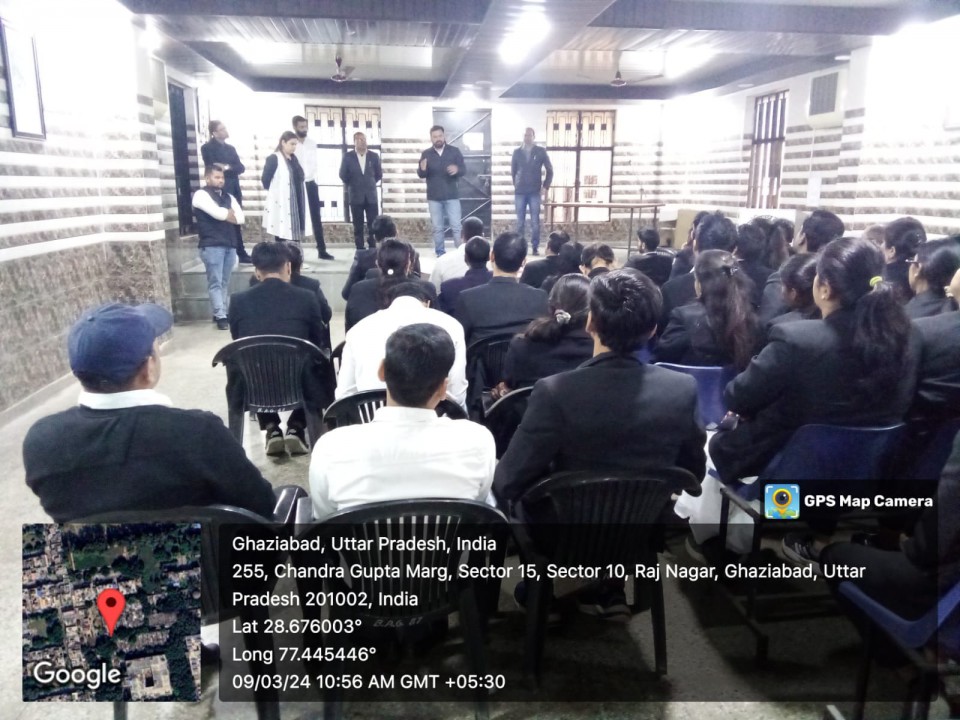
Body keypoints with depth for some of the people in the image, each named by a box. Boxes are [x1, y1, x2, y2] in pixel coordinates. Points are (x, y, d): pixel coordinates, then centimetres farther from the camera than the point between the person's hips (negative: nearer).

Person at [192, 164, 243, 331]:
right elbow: (217, 212, -15)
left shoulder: (229, 197, 20)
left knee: (225, 283, 8)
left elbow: (240, 218, 6)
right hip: (211, 245, -6)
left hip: (230, 245, 6)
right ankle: (220, 316, -9)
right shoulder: (201, 194, 0)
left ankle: (223, 313, 13)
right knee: (215, 282, -7)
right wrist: (229, 214, 3)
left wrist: (224, 214, -5)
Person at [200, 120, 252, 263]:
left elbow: (241, 168, 5)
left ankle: (241, 254, 12)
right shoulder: (207, 147, -1)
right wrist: (232, 169, -9)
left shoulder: (231, 148, 18)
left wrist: (227, 167, -12)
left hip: (234, 191, 6)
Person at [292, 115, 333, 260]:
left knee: (316, 218, 4)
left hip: (311, 184, 4)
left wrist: (311, 177, -3)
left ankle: (322, 250, 7)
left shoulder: (312, 144, 9)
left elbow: (314, 163, 10)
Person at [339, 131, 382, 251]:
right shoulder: (348, 157, -1)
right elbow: (343, 175, 6)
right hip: (356, 196, -1)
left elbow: (379, 174, 12)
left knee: (373, 224, -1)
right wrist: (352, 185, 7)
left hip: (371, 195, 1)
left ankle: (372, 249, 7)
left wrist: (371, 183, 8)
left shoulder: (374, 156, 4)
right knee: (358, 226, 2)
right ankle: (360, 250, 8)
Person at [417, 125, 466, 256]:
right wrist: (423, 169, -23)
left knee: (456, 226, -1)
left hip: (452, 196, -1)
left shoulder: (455, 151, 2)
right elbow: (420, 174, 1)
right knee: (437, 228, 6)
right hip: (434, 197, 1)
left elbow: (464, 170, -2)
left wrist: (457, 169, -26)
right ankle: (440, 253, 14)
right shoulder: (426, 154, 5)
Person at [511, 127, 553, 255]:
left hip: (535, 192, -1)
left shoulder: (540, 151, 3)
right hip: (519, 191, 1)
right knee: (520, 221, 2)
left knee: (535, 221, -2)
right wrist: (516, 185, 10)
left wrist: (545, 186, -1)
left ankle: (535, 247, 3)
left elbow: (549, 170, 6)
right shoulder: (517, 152, 7)